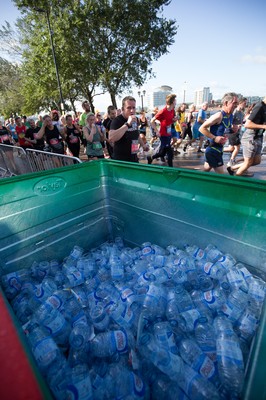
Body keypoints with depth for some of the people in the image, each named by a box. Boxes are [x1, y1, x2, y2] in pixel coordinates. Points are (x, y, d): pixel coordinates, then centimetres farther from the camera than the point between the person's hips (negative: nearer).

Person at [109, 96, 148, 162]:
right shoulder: (117, 120, -14)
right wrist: (127, 124, -32)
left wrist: (143, 145, 34)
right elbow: (111, 138, -33)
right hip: (121, 160, -7)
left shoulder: (135, 119, 7)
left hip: (134, 158, 7)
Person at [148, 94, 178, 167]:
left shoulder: (172, 110, 6)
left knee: (162, 153, 14)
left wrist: (175, 120, -3)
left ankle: (151, 158, 32)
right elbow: (152, 121, -15)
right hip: (164, 135, -8)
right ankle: (170, 166, 10)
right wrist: (157, 131, -16)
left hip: (169, 134, 8)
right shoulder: (163, 112, -18)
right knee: (170, 152, -5)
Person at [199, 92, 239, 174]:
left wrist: (232, 130, 2)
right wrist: (214, 138, -25)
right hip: (213, 149, -9)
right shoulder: (219, 116, -18)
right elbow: (202, 128, -20)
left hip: (219, 149, 9)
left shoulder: (231, 116, 8)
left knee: (206, 170, 20)